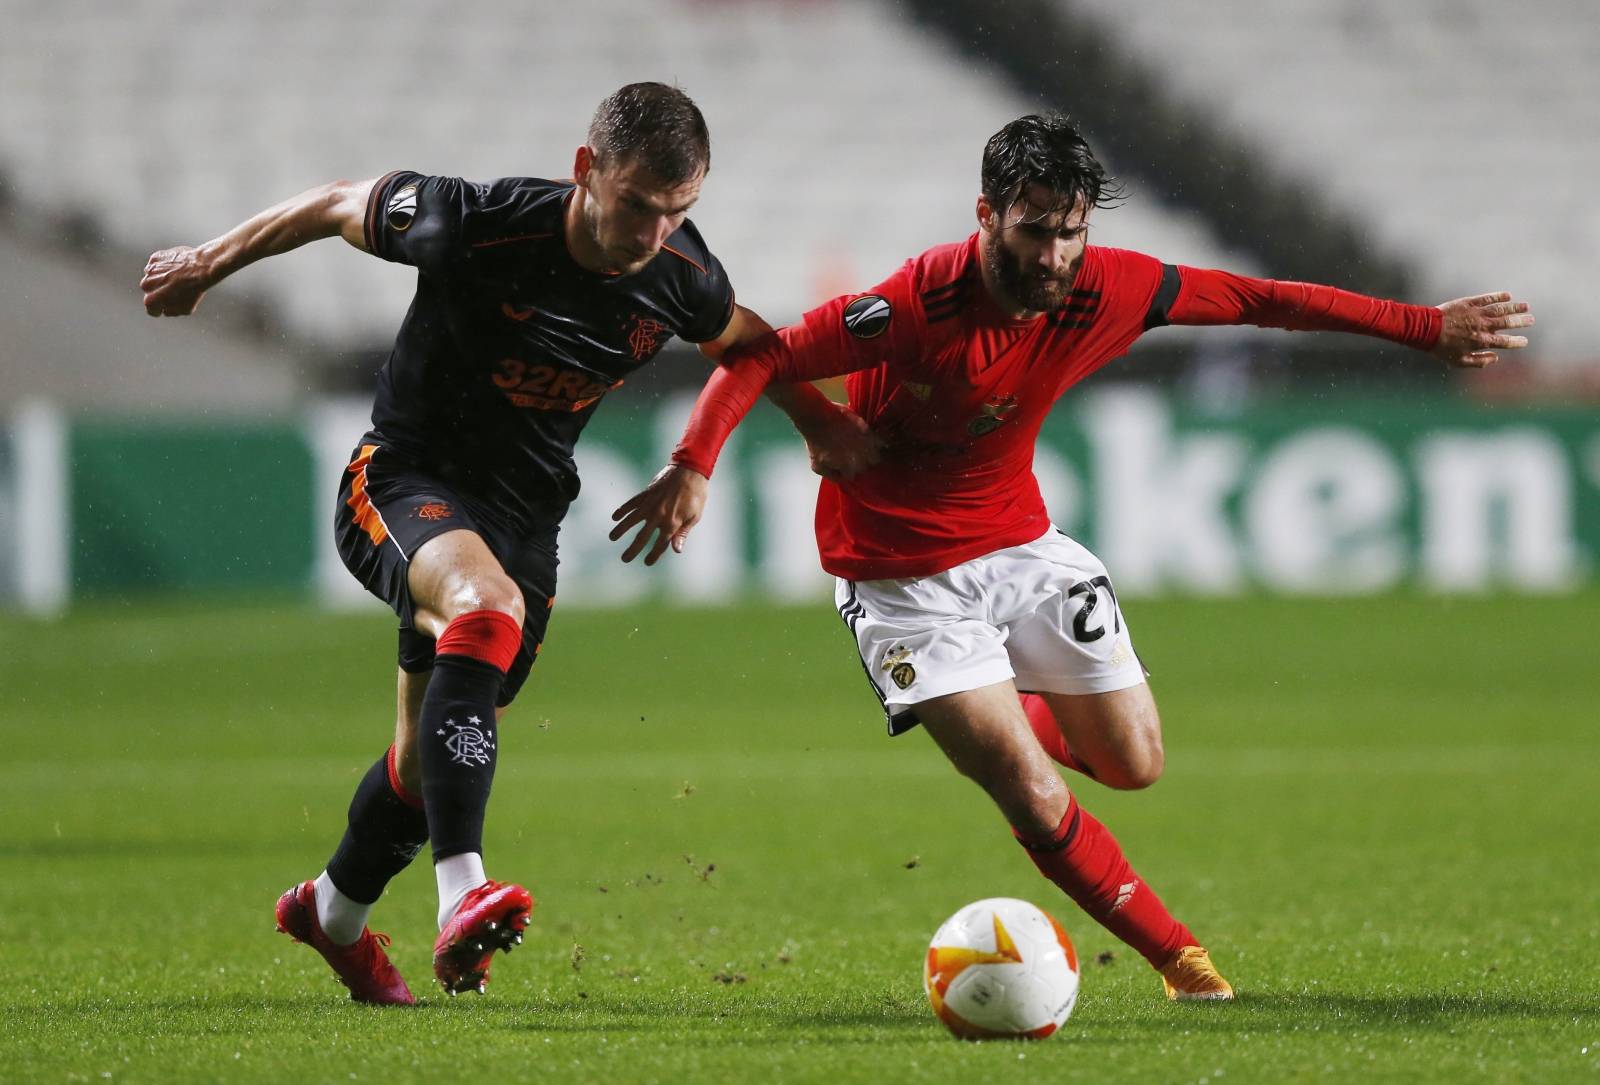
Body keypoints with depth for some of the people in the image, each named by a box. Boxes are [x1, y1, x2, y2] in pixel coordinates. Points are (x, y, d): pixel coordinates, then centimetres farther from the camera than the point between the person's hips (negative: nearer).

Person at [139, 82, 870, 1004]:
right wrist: (210, 265, 5)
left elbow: (741, 337, 14)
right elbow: (339, 205, -7)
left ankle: (335, 913, 47)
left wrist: (818, 419, 14)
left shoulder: (680, 276, -12)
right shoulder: (472, 227, -25)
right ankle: (462, 900, -48)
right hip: (405, 482, -6)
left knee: (430, 757, 15)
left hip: (526, 509, 6)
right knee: (488, 604, -38)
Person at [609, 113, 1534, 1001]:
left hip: (1021, 543, 5)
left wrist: (1429, 327, 2)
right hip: (905, 577, -5)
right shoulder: (920, 305, -29)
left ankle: (998, 722, 38)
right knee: (1038, 801, -13)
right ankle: (1178, 957, 7)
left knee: (1136, 764, 8)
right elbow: (763, 358, -26)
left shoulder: (1109, 289, -14)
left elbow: (1257, 300, -2)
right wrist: (694, 465, -42)